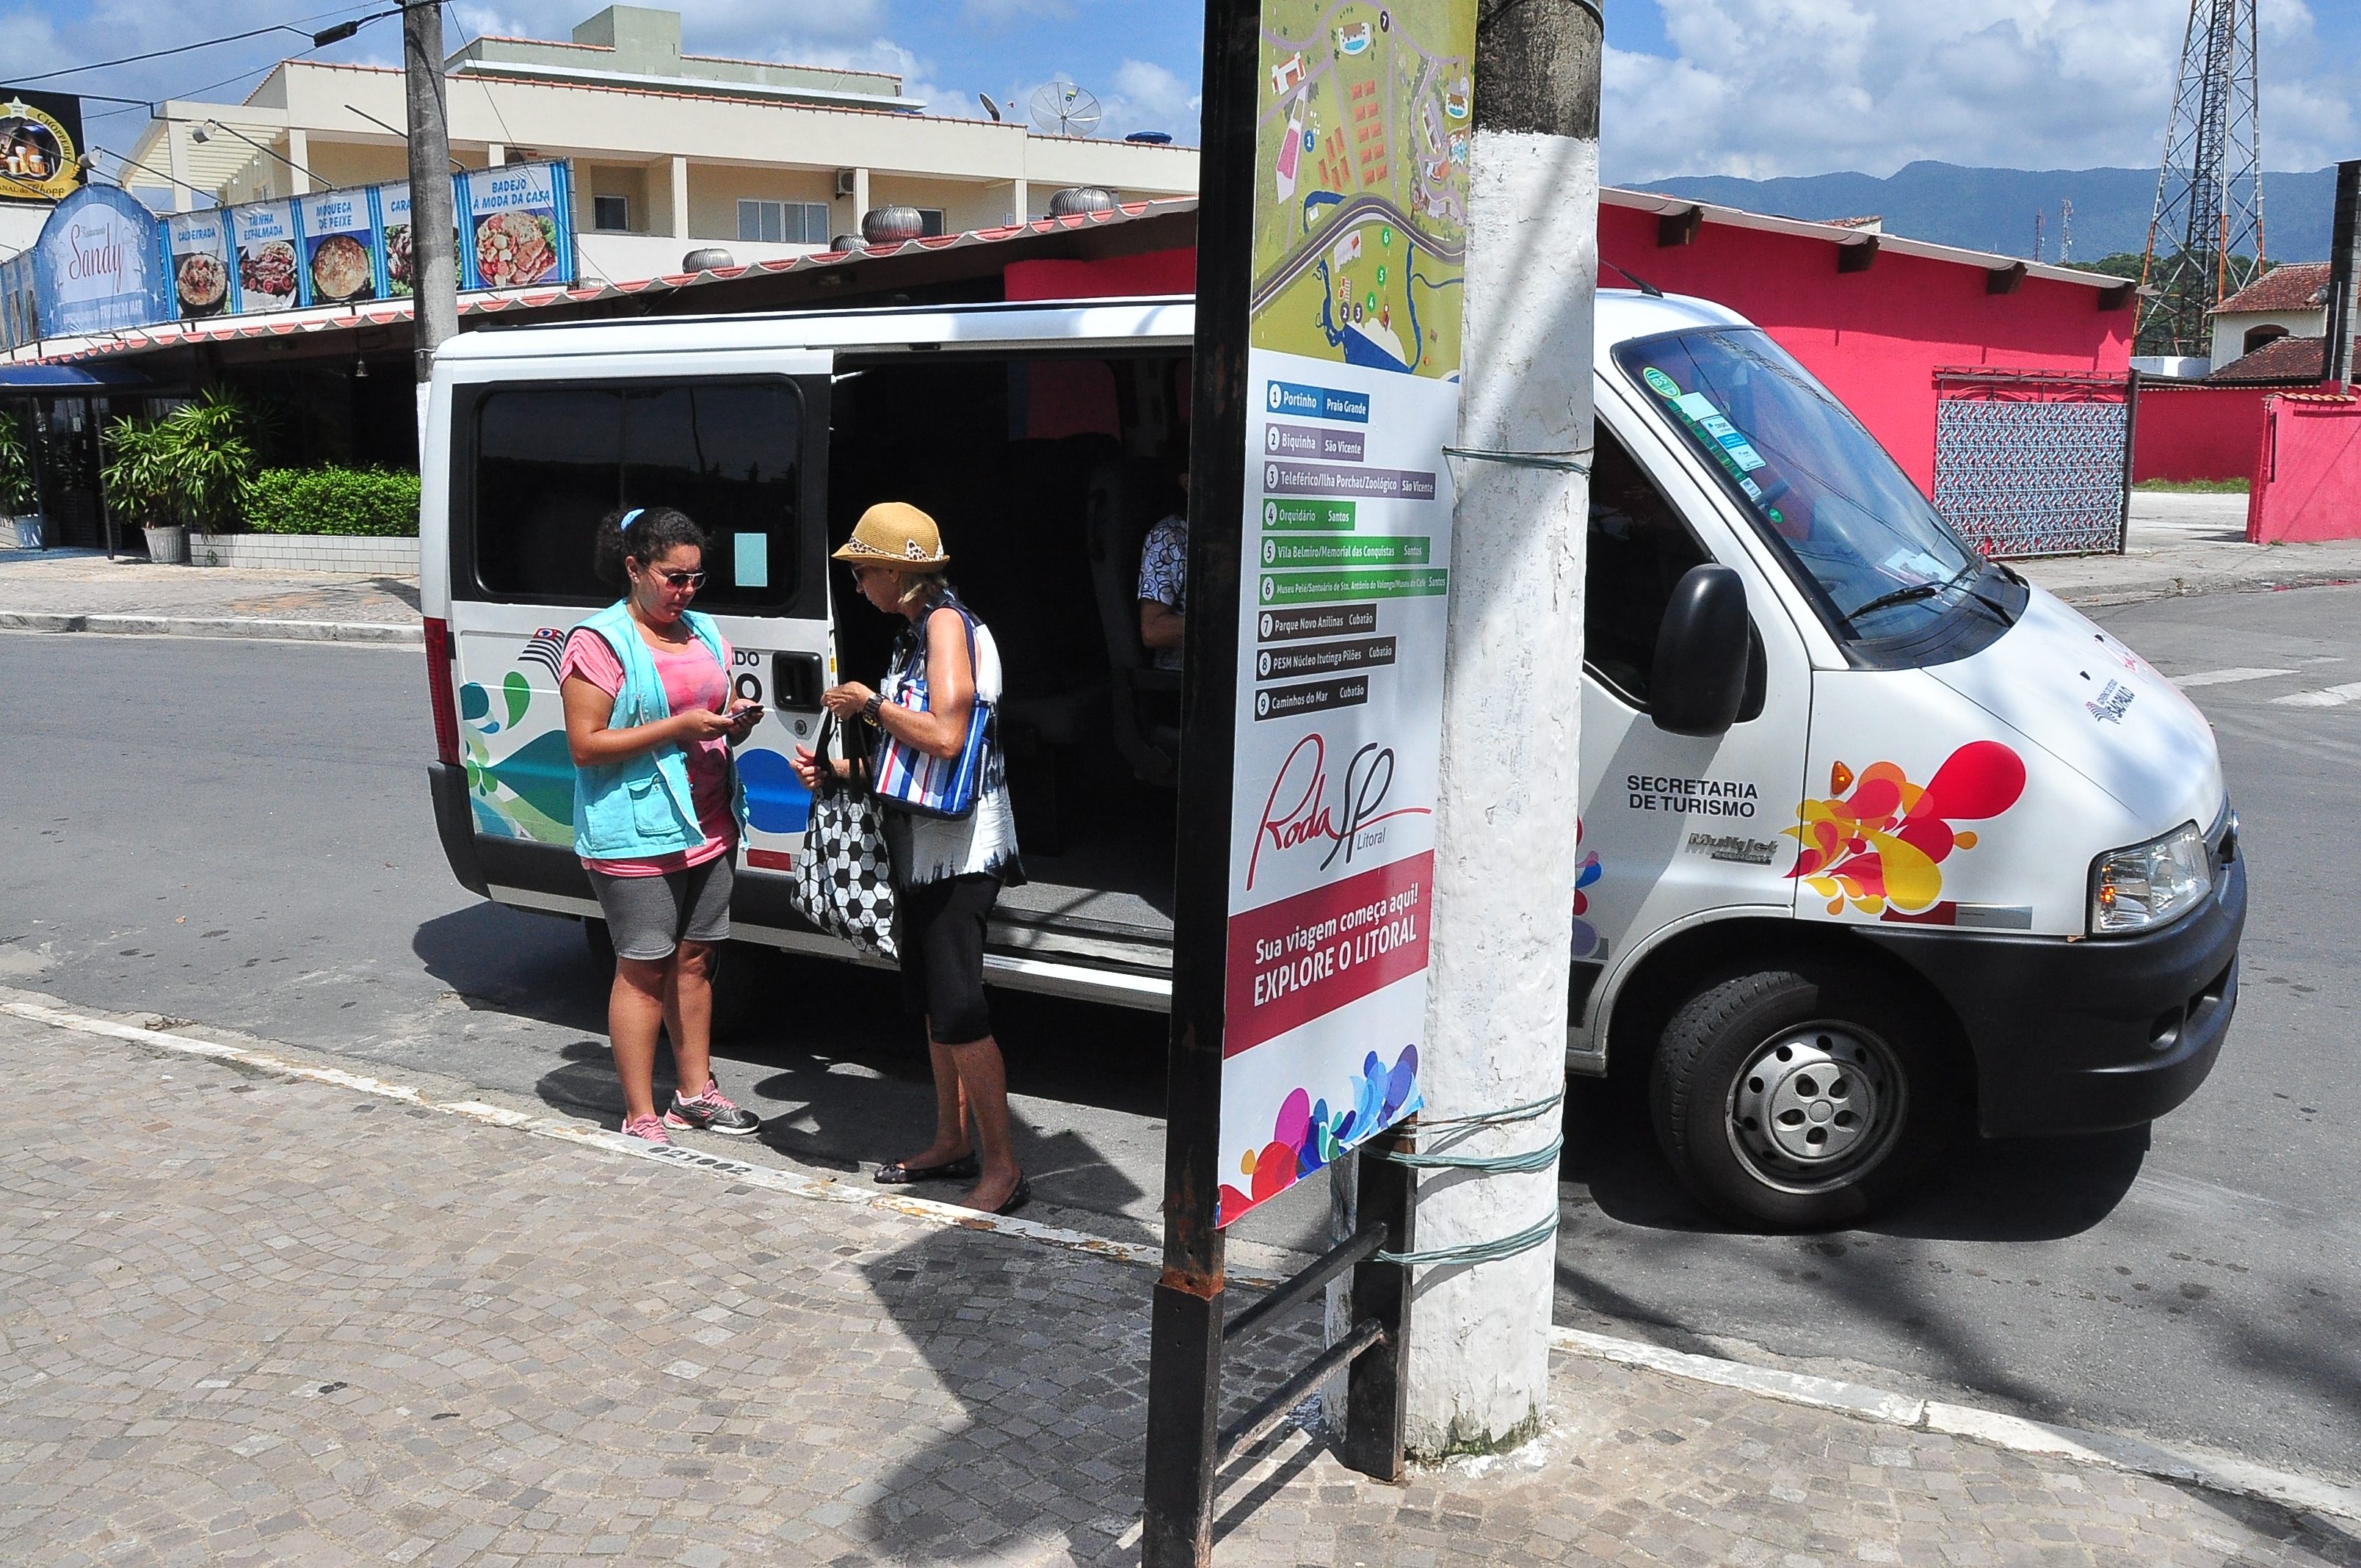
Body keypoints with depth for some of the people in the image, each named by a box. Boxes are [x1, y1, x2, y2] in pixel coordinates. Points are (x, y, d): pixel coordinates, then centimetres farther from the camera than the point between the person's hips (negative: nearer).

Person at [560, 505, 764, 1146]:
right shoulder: (599, 641, -9)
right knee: (644, 969, -2)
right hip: (636, 835, -7)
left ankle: (695, 1091, 25)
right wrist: (677, 727, -21)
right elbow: (585, 746, -14)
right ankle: (641, 1118, 6)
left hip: (708, 827, 7)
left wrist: (738, 720, -1)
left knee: (694, 958, 13)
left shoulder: (704, 631, 13)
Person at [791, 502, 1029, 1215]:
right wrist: (835, 769, 9)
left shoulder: (947, 623, -14)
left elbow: (944, 736, -26)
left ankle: (1003, 1169, 0)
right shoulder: (916, 631, 15)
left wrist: (868, 705, -13)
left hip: (958, 847, -10)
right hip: (921, 842, 10)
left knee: (955, 1007, -9)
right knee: (930, 996, 17)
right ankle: (951, 1143, 30)